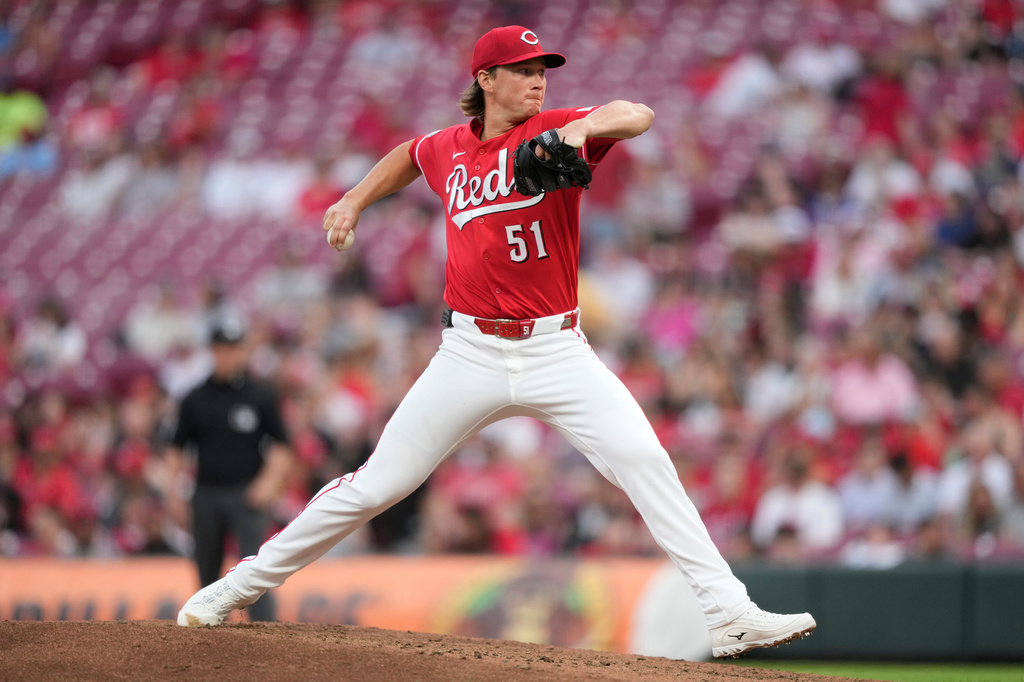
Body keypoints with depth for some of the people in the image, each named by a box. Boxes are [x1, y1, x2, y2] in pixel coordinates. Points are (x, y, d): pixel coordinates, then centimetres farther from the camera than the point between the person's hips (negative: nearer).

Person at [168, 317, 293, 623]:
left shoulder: (261, 396, 2)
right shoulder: (195, 399, 9)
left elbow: (280, 447, 4)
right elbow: (177, 447, 13)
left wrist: (270, 480, -12)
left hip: (247, 495, -3)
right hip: (206, 495, 3)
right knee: (207, 572, 8)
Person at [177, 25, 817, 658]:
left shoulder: (554, 132, -4)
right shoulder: (447, 150, 6)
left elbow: (639, 115, -23)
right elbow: (410, 154, 32)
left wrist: (580, 129, -40)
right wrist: (355, 201, 22)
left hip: (557, 351, -1)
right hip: (471, 355, 1)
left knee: (645, 460, -18)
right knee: (376, 484, 2)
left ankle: (728, 611, -17)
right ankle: (246, 582, 17)